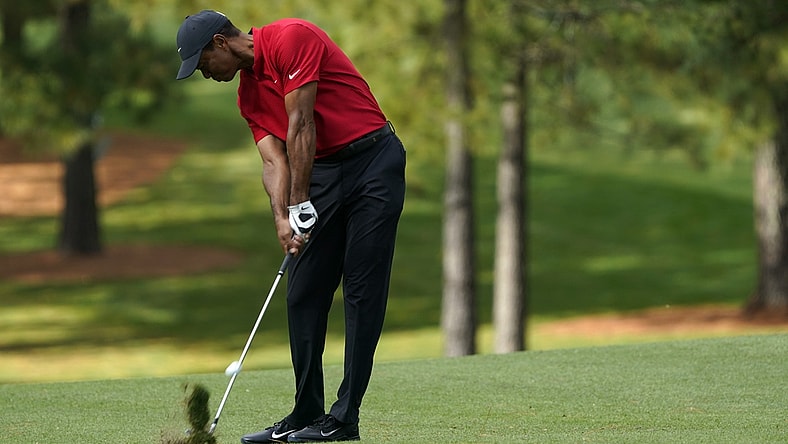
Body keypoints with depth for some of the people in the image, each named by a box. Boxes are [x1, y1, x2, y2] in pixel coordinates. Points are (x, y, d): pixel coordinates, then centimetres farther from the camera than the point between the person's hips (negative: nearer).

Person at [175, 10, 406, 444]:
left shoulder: (291, 38, -13)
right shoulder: (249, 95, 13)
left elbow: (300, 125, -16)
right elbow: (273, 160, 3)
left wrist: (301, 205, -16)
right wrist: (282, 218, -14)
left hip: (373, 159, -8)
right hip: (322, 171, 8)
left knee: (362, 290, -7)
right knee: (303, 293, 4)